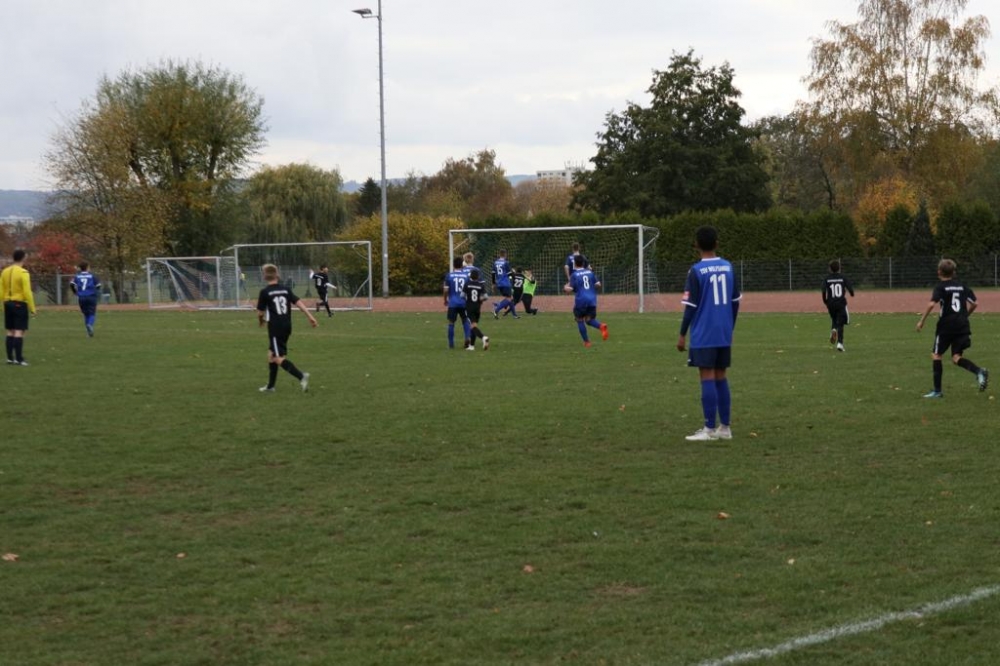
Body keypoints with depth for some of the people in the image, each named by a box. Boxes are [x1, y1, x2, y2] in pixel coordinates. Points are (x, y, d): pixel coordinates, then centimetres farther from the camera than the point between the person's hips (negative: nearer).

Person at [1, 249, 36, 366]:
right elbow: (27, 292, -16)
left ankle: (10, 357, 13)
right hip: (20, 304, -6)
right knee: (19, 331, -5)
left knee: (10, 331, 12)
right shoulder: (23, 273, -12)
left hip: (8, 303, 6)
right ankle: (19, 359, -8)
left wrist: (4, 304, 16)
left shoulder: (5, 272, 8)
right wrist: (32, 308, -11)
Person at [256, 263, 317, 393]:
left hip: (275, 328, -7)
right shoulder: (286, 289, 6)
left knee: (279, 358, -7)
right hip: (287, 326, 7)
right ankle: (270, 386, 26)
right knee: (271, 354, 20)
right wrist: (310, 316, -6)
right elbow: (298, 302, -3)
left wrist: (261, 320, 20)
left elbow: (260, 312, -2)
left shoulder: (265, 292, -7)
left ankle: (301, 376, -27)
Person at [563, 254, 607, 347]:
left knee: (580, 320, 13)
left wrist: (566, 288, 14)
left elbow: (570, 289, -7)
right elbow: (598, 284, 6)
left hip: (581, 300, -4)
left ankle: (586, 341, 10)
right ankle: (601, 326, -19)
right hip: (592, 300, 4)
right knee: (589, 319, 13)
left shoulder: (574, 275, -3)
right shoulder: (590, 272, 9)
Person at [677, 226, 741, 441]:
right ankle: (725, 428, 13)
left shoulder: (696, 271, -9)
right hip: (724, 334, 5)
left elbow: (691, 306, -10)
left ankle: (709, 429, -3)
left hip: (704, 335, -5)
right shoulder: (728, 267, 7)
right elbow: (735, 301, 12)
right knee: (720, 377, 12)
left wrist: (682, 334, -2)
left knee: (707, 378, -4)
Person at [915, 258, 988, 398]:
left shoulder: (940, 287, -4)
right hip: (962, 326, 5)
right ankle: (979, 371, -20)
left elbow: (932, 304, -18)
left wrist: (921, 321, -12)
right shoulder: (962, 286, 12)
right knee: (956, 357, 7)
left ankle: (937, 391, 4)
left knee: (936, 355, 6)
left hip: (946, 325, -5)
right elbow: (973, 304, 10)